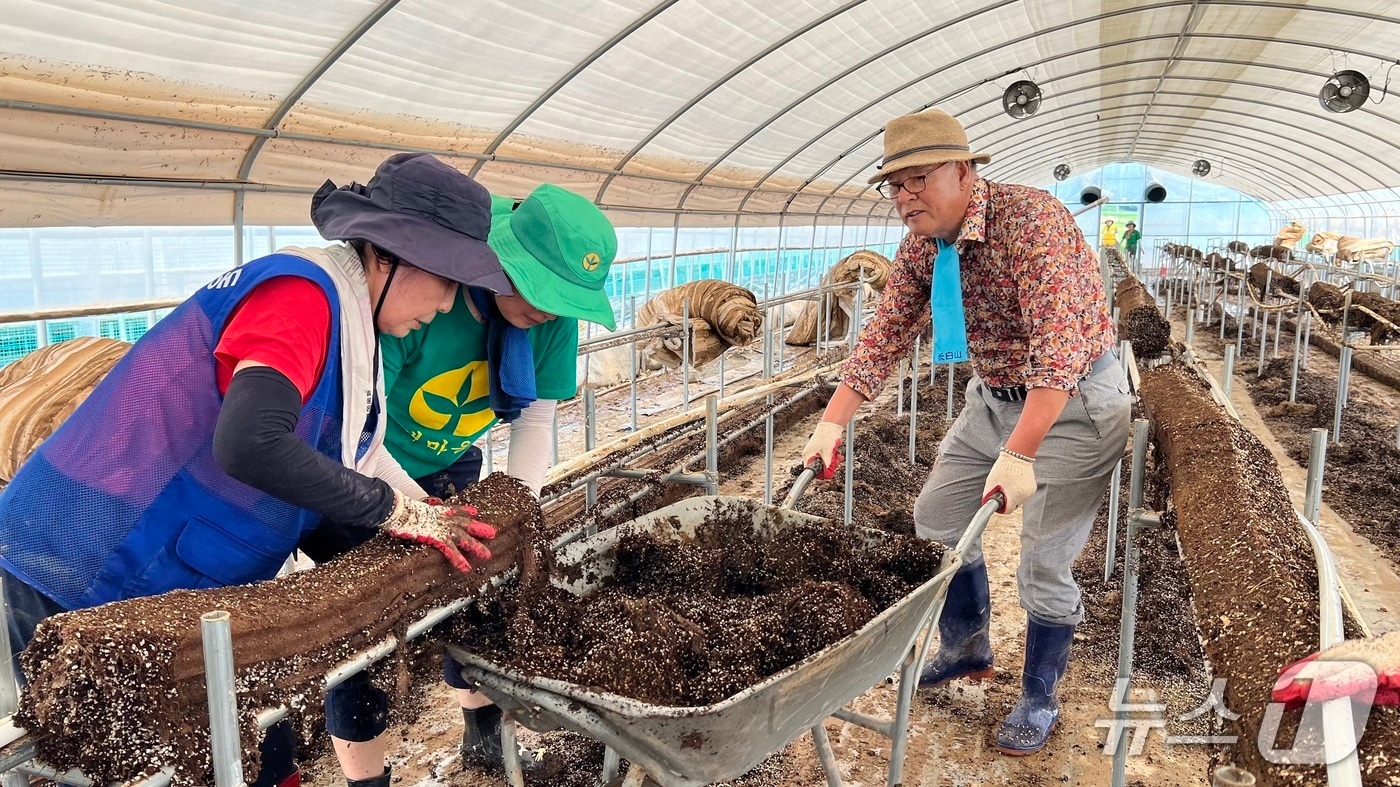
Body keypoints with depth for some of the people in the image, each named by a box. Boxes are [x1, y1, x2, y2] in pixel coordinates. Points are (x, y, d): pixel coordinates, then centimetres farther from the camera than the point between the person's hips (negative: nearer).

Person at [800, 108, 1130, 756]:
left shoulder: (1030, 220, -28)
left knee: (1044, 564, -2)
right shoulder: (920, 247, -5)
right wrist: (833, 423, -12)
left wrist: (1019, 454, -41)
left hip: (1073, 402, -7)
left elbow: (1059, 346, -35)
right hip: (993, 398, 7)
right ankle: (966, 650, 36)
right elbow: (885, 337, -3)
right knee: (937, 517, 12)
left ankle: (1038, 702, 22)